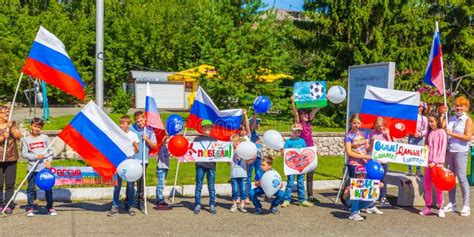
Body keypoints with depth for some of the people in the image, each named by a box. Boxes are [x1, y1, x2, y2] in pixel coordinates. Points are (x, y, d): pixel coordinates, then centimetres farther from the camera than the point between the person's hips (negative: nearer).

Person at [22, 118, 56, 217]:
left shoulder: (45, 138, 6)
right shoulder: (26, 139, 4)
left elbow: (51, 151, 7)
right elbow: (24, 153, -2)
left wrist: (49, 161, -8)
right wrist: (36, 157, -13)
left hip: (45, 167, 0)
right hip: (32, 168, 0)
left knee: (48, 188, 3)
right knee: (31, 188, 2)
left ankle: (50, 207, 14)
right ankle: (30, 208, 12)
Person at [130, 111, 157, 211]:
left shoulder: (149, 131, 7)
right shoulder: (131, 129, -1)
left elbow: (154, 146, 10)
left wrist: (147, 140, -5)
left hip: (143, 160, 2)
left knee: (141, 182, 7)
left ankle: (140, 201, 17)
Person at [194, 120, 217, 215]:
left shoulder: (214, 140, 14)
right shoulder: (198, 139, 8)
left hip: (211, 165, 1)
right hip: (200, 165, -1)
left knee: (211, 186, 3)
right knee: (199, 185, 1)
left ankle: (212, 205, 9)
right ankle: (197, 205, 7)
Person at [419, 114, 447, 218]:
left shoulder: (441, 132, -4)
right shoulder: (430, 132, 15)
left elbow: (442, 148, -9)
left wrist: (435, 161, -15)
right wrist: (426, 160, 8)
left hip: (437, 162, -6)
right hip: (428, 161, 6)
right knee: (427, 185, 7)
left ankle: (440, 208, 3)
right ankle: (428, 207, 14)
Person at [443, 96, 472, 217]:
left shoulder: (467, 120, -3)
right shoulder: (451, 118, 13)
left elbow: (468, 137, -13)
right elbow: (444, 131, 24)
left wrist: (452, 133, -15)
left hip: (460, 152, -5)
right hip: (449, 151, 6)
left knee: (461, 177, -6)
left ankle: (466, 205, 1)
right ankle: (452, 203, 18)